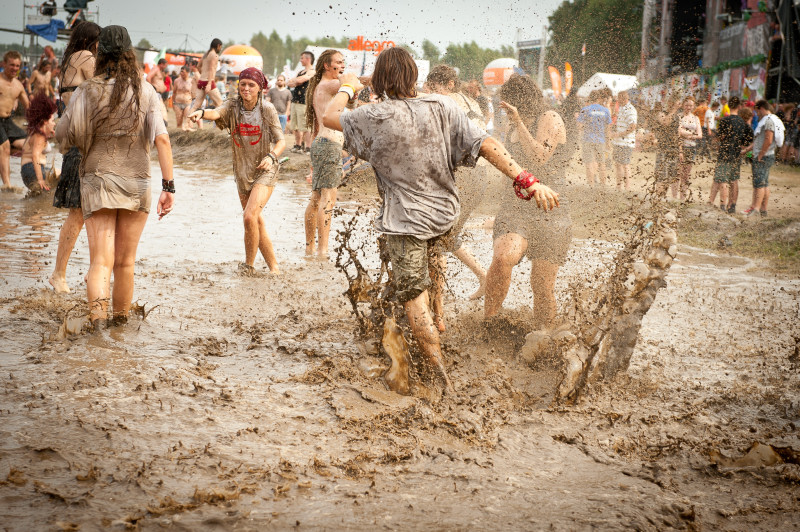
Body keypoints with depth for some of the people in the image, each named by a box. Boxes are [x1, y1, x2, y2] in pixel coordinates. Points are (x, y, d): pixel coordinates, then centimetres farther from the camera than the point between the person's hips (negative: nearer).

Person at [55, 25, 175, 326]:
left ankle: (98, 310, -29)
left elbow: (63, 135, -1)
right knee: (125, 262, 15)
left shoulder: (87, 92, -4)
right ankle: (121, 318, 28)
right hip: (136, 182, 1)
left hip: (97, 180, -1)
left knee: (100, 261, -4)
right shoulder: (146, 92, -2)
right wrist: (169, 186, -9)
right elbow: (162, 138, -10)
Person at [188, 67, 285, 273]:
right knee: (257, 223, 11)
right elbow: (216, 112, -24)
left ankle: (249, 264, -5)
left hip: (265, 171, -5)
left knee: (250, 216, -22)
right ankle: (274, 267, 25)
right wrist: (202, 113, -47)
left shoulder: (267, 109, -9)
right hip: (243, 172, 5)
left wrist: (271, 156, -27)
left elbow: (281, 141, -7)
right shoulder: (232, 106, -3)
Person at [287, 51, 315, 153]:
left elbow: (299, 80, -18)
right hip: (295, 101, 9)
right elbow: (288, 83, 15)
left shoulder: (312, 72, -7)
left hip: (304, 103, -9)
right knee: (295, 126, 13)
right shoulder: (301, 72, 21)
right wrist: (294, 83, -6)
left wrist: (293, 81, 3)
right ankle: (297, 146, 22)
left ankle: (308, 148, -9)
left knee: (305, 127, -11)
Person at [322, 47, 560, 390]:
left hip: (405, 221, -5)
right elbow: (486, 145, -13)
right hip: (444, 214, 5)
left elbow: (329, 117, -1)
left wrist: (346, 88, 19)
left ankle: (441, 377, -5)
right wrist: (526, 181, -15)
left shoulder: (376, 117, -16)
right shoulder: (443, 108, -6)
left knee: (414, 300, 0)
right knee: (431, 266, 35)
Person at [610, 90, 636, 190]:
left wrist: (618, 134, -20)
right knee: (617, 163, 12)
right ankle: (618, 186, 19)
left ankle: (627, 187, -3)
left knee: (625, 164, -7)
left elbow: (632, 127, -23)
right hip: (617, 142, 9)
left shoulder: (630, 110, -15)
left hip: (626, 142, -9)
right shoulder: (621, 108, 15)